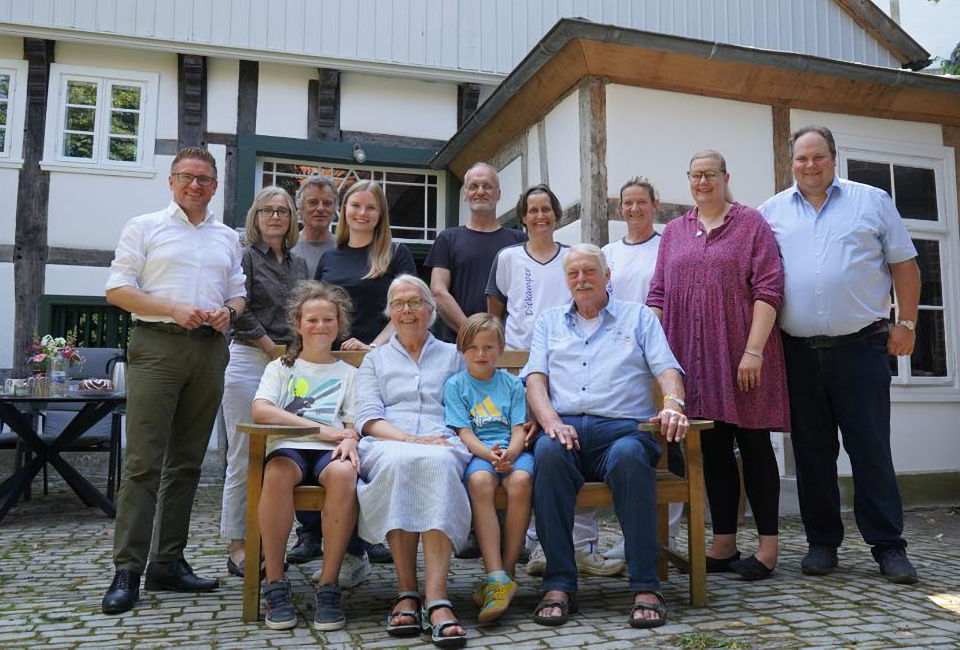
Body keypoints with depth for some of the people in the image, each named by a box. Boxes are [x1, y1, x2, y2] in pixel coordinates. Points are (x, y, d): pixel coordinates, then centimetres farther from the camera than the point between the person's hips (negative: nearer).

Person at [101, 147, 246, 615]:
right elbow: (118, 289, -1)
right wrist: (174, 309, -13)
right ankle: (127, 570, -4)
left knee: (187, 462, 7)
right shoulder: (144, 227, 7)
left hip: (210, 350, 5)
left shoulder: (228, 238, 19)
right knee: (143, 461, -9)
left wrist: (228, 312, -2)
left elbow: (238, 292, 21)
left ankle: (168, 562, 15)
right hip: (157, 346, -4)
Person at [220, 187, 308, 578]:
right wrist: (274, 349, -8)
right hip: (249, 361, -5)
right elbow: (240, 314, -7)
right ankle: (237, 548, 5)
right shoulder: (246, 257, 2)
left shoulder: (298, 265, 19)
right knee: (243, 459, -3)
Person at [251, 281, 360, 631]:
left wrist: (350, 440, -14)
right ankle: (275, 585, -25)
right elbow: (261, 411, 3)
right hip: (288, 447, 0)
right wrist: (322, 429, -7)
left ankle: (328, 585, -28)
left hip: (331, 452, 0)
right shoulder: (281, 368, 22)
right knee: (277, 473, -37)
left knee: (344, 474, -37)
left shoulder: (348, 373, 25)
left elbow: (354, 424, 13)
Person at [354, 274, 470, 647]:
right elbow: (367, 417, 8)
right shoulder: (375, 360, 25)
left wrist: (433, 441, -5)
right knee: (400, 462, -38)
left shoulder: (452, 355, 26)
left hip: (443, 444, 0)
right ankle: (407, 593, -33)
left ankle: (436, 599, -45)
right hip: (387, 445, 0)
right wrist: (409, 438, -10)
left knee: (437, 462, -38)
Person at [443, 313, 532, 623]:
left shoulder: (512, 383, 16)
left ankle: (507, 571, -21)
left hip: (512, 450, 2)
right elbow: (464, 432, 0)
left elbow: (519, 429, 6)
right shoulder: (455, 385, 11)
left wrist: (510, 452, -17)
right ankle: (497, 577, -37)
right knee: (480, 482, -36)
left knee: (520, 481, -33)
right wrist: (489, 453, -19)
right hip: (476, 452, -1)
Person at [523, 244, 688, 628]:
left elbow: (667, 369, 8)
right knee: (548, 452, -35)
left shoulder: (638, 317, 21)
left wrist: (673, 404, -15)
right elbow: (535, 377, 11)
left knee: (628, 456, -37)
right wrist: (551, 421, -9)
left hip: (622, 426, -1)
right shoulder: (549, 322, 25)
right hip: (565, 426, 1)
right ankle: (559, 585, -29)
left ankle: (646, 588, -31)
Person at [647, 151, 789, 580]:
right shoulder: (673, 232, 15)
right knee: (712, 449, 8)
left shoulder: (751, 223, 2)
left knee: (753, 445, 2)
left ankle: (768, 546, 11)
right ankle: (723, 545, 17)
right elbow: (658, 295, 14)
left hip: (740, 356, -4)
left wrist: (754, 350, -15)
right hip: (693, 358, 4)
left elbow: (768, 290, -6)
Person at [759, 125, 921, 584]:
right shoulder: (771, 212, 10)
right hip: (798, 352, 2)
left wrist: (906, 323, 1)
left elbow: (904, 264, 8)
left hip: (861, 346, -1)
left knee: (872, 450, 1)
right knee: (812, 453, 8)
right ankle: (822, 542, 19)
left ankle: (888, 545, 12)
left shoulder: (872, 201, 8)